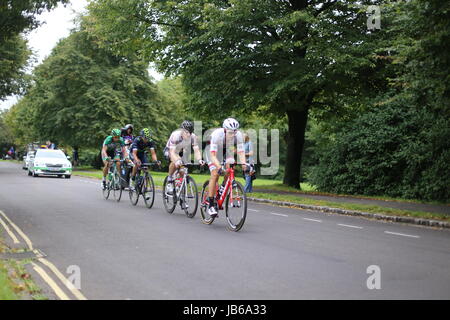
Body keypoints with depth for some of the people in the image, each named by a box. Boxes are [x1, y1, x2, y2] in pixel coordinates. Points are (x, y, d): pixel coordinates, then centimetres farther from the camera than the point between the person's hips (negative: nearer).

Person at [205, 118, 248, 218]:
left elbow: (241, 152, -29)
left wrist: (243, 163, -47)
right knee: (215, 174, -19)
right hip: (213, 151, -3)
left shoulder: (238, 135, -28)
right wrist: (218, 166, -56)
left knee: (230, 167, -25)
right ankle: (211, 206, -15)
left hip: (226, 151, 4)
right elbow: (213, 155, -41)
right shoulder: (217, 134, -38)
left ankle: (223, 187, 3)